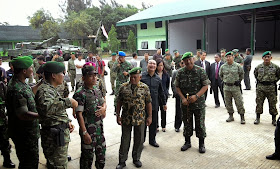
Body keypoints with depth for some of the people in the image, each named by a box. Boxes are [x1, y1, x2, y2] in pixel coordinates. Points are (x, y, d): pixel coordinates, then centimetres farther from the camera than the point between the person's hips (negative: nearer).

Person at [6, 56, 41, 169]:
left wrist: (40, 83, 15)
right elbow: (23, 115, -30)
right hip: (24, 135, -10)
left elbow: (30, 93, 24)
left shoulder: (20, 83, 4)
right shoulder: (16, 89, -28)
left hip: (29, 133, 10)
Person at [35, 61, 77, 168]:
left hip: (61, 135, 10)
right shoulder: (44, 90, -19)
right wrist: (67, 102, -35)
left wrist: (67, 121, 11)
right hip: (55, 137, -10)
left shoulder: (52, 89, 13)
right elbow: (46, 108, -42)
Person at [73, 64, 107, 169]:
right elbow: (79, 114, -18)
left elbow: (103, 102, 20)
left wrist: (104, 108, -5)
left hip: (100, 128, 7)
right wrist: (84, 133, -20)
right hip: (88, 129, -7)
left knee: (101, 152, 20)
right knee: (88, 156, 8)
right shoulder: (80, 94, -17)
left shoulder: (97, 90, 6)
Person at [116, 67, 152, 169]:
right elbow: (119, 101, 4)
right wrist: (118, 115, 2)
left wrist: (149, 116, 0)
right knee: (125, 140, 9)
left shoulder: (145, 88, -3)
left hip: (140, 119, 0)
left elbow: (148, 103, 1)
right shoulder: (123, 87, -1)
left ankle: (136, 159, 32)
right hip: (126, 118, 0)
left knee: (139, 140, 12)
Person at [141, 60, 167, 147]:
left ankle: (152, 140, 27)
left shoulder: (158, 78, 8)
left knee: (153, 123, 11)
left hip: (154, 105, 3)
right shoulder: (142, 76, -4)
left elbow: (161, 92, 16)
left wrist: (164, 103, 19)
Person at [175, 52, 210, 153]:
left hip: (199, 103, -2)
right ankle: (187, 142, 31)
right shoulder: (180, 72, 1)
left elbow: (205, 86, -7)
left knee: (200, 124, 6)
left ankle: (201, 144, 22)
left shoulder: (200, 71, -5)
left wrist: (196, 96, -19)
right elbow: (177, 87, 3)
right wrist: (183, 98, -10)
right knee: (187, 123, 14)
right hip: (185, 103, 2)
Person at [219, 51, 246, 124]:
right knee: (228, 102, 9)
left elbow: (242, 74, 11)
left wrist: (239, 81, 7)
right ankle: (231, 116, 23)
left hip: (235, 87, -3)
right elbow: (220, 75, 18)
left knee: (239, 102, -1)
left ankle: (242, 117, 8)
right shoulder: (223, 66, 2)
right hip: (226, 87, 3)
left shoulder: (237, 66, -4)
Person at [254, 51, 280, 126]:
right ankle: (257, 118, 19)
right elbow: (255, 74, 19)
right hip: (260, 87, 1)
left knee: (273, 104, 6)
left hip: (271, 88, -1)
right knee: (259, 103, 6)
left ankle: (274, 119, 20)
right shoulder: (258, 67, 0)